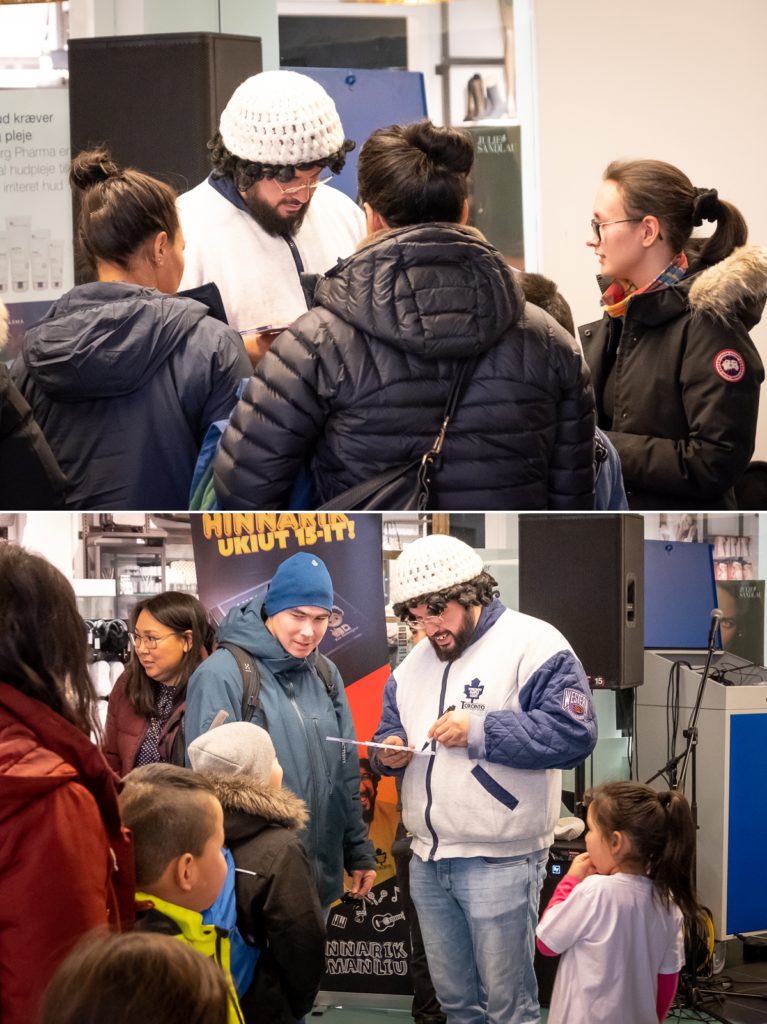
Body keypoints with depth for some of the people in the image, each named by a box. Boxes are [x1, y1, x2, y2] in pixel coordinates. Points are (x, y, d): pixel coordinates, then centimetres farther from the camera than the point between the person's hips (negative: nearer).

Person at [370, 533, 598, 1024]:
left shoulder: (532, 643, -9)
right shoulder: (414, 663, 15)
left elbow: (574, 733, -18)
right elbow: (390, 729, 22)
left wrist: (481, 730, -22)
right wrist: (389, 750, -2)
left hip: (499, 863, -7)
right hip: (428, 860, 7)